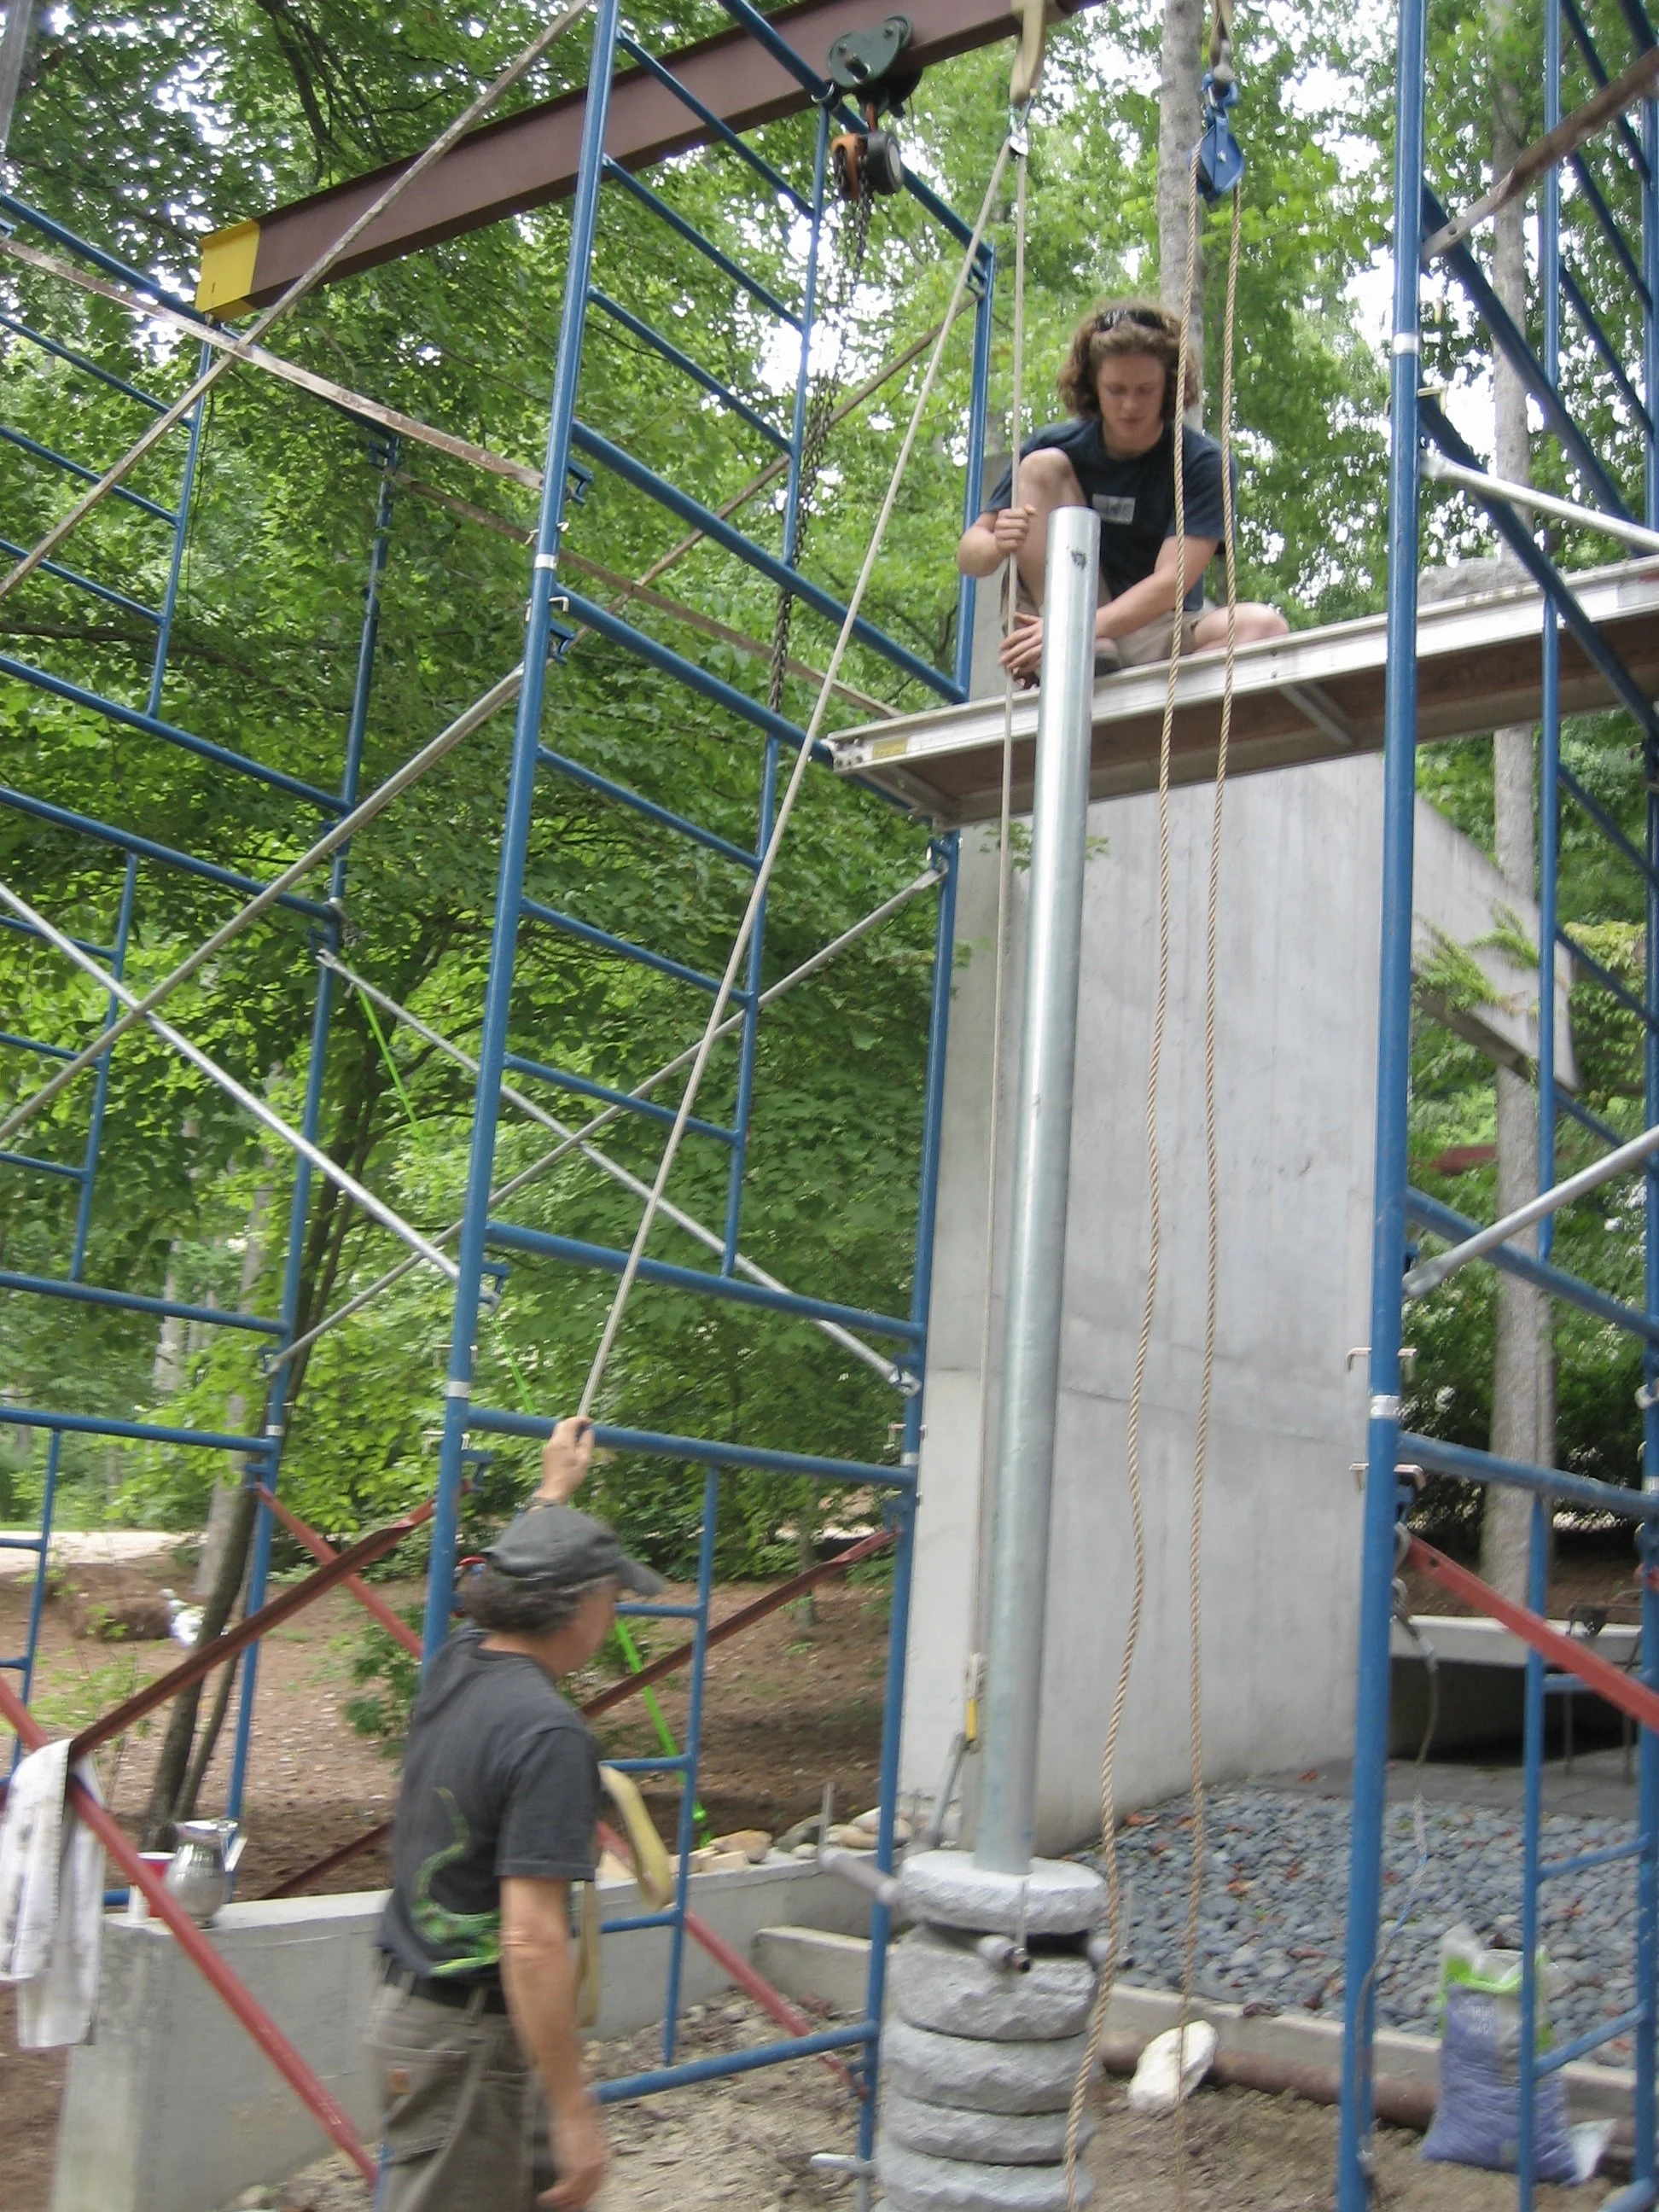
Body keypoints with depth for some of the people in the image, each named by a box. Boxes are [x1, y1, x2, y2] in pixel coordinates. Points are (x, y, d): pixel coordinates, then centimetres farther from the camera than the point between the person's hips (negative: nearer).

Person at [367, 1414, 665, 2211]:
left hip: (412, 1996, 9)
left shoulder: (454, 1667, 1)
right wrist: (573, 2112, -21)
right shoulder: (548, 1734, -24)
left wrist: (556, 1488, 39)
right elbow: (532, 1941, -27)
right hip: (468, 2033, -9)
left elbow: (517, 1582, 26)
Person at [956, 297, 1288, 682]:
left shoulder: (1201, 461, -8)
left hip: (1160, 634, -1)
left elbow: (1170, 582, -20)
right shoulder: (1058, 447, -3)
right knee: (1041, 467, -14)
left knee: (1263, 626, -30)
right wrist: (998, 544, -29)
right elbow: (968, 554, -4)